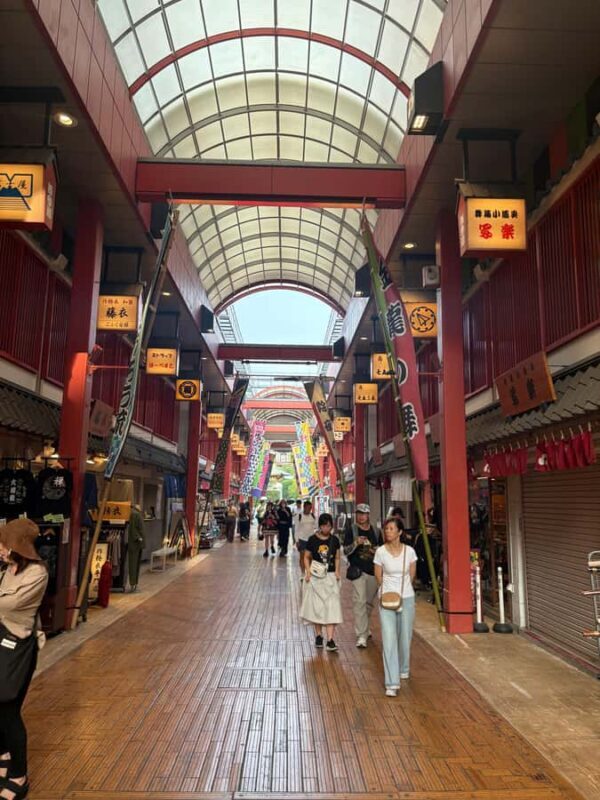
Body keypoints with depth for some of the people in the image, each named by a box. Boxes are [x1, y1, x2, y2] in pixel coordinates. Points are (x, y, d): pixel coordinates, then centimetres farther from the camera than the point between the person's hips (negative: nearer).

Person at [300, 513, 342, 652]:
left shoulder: (335, 540, 2)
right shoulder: (313, 539, -4)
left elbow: (337, 558, 11)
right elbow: (306, 557, 2)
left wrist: (337, 571, -5)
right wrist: (308, 571, -12)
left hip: (330, 576, 1)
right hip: (315, 576, -1)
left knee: (331, 607, -7)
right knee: (316, 606, 8)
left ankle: (330, 639, -7)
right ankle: (318, 635, 24)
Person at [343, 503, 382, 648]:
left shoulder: (375, 531, 7)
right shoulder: (351, 530, -3)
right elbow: (346, 550, -8)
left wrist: (377, 550, -4)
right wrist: (356, 543, -25)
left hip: (373, 570, 4)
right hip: (358, 570, -4)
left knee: (369, 601, 17)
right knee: (359, 601, -12)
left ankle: (363, 627, 38)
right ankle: (361, 635, -9)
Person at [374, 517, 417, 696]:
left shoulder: (409, 551, -6)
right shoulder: (381, 551, -9)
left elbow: (411, 575, 8)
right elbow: (378, 577, 3)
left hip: (407, 598, 1)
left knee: (405, 637, 13)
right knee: (389, 639, -7)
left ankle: (403, 669, 41)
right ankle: (392, 683, -3)